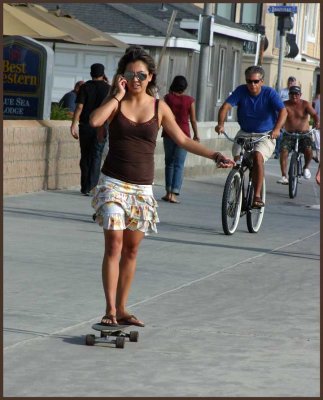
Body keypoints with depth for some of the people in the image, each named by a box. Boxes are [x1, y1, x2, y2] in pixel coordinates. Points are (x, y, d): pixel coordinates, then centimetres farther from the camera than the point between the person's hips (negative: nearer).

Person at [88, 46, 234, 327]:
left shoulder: (159, 108, 5)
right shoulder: (116, 102, 0)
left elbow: (183, 140, 14)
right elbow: (94, 121, -20)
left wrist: (214, 155, 8)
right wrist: (118, 95, -12)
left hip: (142, 187, 3)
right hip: (113, 184, -3)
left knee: (132, 249, 7)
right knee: (114, 244, -11)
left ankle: (122, 309, 15)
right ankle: (110, 310, -12)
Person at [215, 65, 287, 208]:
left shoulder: (270, 93, -12)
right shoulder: (241, 91, -7)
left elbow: (283, 111, -25)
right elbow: (225, 106, -18)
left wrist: (277, 128, -44)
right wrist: (221, 124, -38)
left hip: (265, 135, -3)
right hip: (245, 133, 3)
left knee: (258, 156, -29)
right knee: (237, 160, -16)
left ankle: (257, 196, -26)